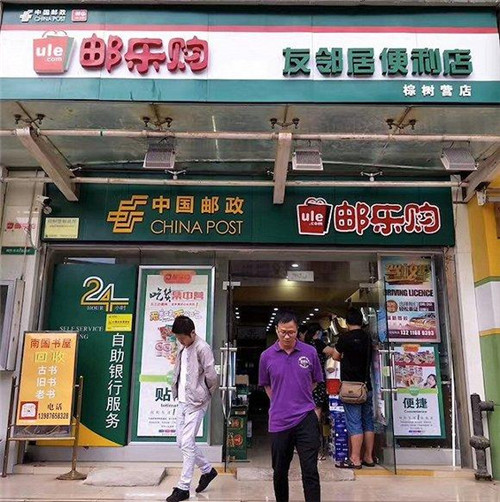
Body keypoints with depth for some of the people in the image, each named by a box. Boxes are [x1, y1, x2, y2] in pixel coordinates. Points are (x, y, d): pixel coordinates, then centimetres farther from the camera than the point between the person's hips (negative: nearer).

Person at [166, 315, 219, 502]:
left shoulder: (202, 348, -15)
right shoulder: (183, 349, 12)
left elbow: (211, 376, -16)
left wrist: (208, 394, -2)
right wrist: (177, 392, 7)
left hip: (196, 403, -9)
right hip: (182, 402, 9)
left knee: (187, 444, -5)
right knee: (182, 442, 13)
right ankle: (207, 470, 31)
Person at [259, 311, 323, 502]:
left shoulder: (310, 352, -3)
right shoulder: (266, 356, -1)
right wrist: (281, 402, 8)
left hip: (305, 419, -1)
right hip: (279, 421, 2)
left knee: (310, 472, -3)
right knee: (279, 472, 15)